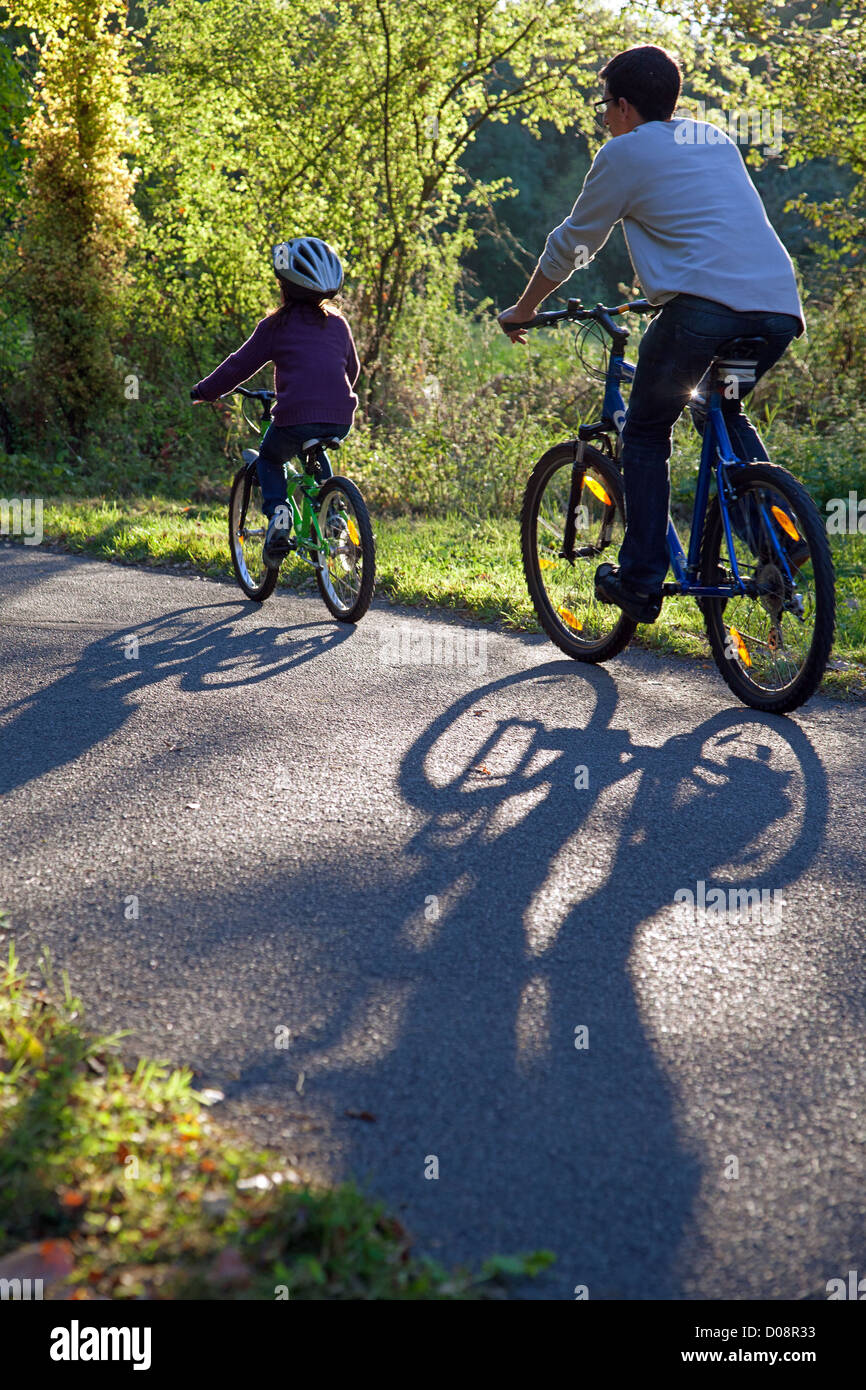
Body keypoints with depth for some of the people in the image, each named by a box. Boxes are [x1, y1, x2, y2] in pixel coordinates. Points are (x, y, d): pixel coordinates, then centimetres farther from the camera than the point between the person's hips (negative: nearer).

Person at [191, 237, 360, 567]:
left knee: (270, 459, 24)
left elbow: (240, 365, 7)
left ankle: (278, 515, 1)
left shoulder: (277, 324, 2)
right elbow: (352, 368, 26)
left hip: (296, 418, -4)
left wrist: (204, 391, 21)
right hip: (340, 421, 4)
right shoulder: (337, 322, 14)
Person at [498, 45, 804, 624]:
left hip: (704, 306, -6)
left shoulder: (626, 152, 9)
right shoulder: (714, 137, 28)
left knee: (646, 432, 13)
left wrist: (523, 310, 30)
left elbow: (570, 245, 16)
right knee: (722, 410, 31)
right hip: (781, 307, 6)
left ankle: (642, 580, 9)